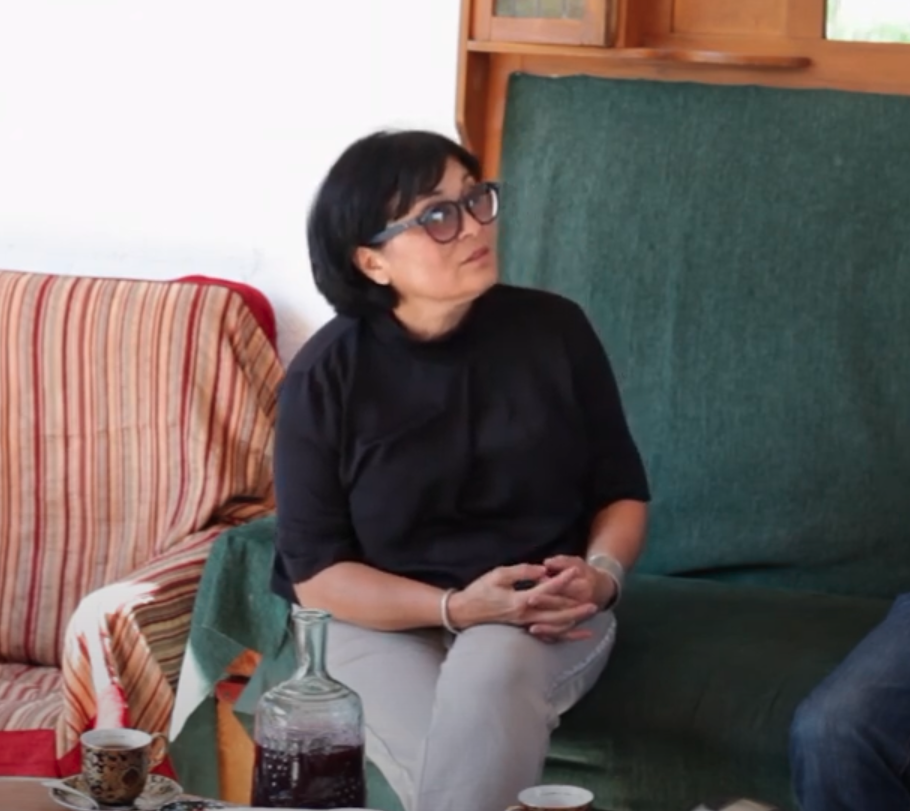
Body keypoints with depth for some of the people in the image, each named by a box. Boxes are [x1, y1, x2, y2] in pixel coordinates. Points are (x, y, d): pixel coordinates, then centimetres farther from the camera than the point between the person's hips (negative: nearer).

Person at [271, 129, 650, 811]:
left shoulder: (554, 329, -3)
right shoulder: (326, 376, -8)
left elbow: (622, 492, 7)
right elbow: (314, 572, -7)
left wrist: (602, 574, -16)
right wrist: (456, 607, -22)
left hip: (545, 622, 1)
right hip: (387, 622, -1)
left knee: (491, 672, -36)